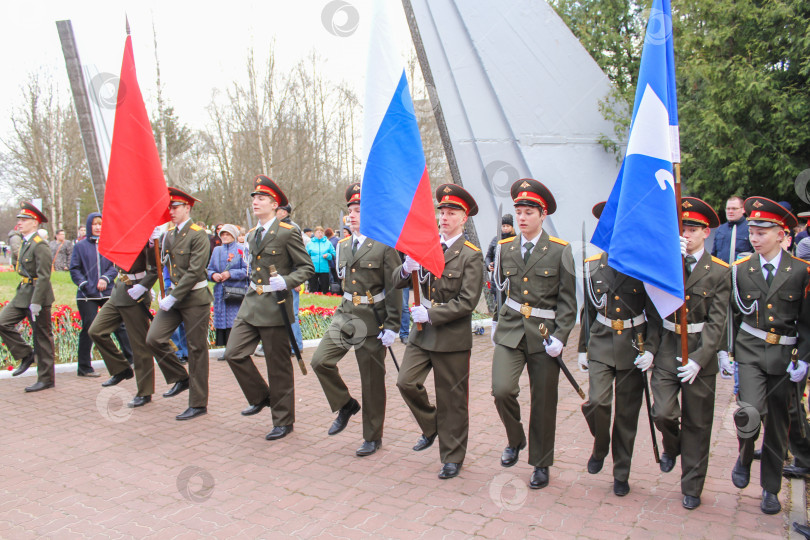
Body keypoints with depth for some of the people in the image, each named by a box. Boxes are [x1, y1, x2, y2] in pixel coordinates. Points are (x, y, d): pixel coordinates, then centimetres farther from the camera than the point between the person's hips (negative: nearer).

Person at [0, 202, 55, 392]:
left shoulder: (40, 245, -16)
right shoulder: (23, 243, 12)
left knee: (42, 337, 0)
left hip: (38, 294, -9)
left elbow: (43, 276, -20)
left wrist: (36, 303, -22)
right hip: (22, 294, 9)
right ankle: (26, 355, 14)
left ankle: (46, 379, 10)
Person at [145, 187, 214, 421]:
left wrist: (172, 298, -18)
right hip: (174, 295, 7)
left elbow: (194, 272, -18)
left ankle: (198, 404, 11)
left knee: (196, 350, 1)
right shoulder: (169, 235, 11)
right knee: (154, 338, -3)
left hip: (195, 298, -7)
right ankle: (180, 378, 19)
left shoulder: (198, 235, -12)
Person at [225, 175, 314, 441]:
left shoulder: (288, 232, -8)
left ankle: (283, 421, 17)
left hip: (275, 306, -7)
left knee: (279, 366, 2)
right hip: (251, 304, 7)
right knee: (234, 353, -1)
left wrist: (285, 282, -22)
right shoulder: (251, 235, 14)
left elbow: (307, 267, -9)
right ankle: (261, 397, 23)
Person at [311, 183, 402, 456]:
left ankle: (373, 437, 22)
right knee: (320, 361, -7)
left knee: (372, 381, 5)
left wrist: (392, 326, -14)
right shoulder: (345, 246, 10)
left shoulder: (384, 246, -10)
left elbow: (394, 289, -11)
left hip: (372, 320, -6)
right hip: (345, 315, 6)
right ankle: (345, 405, 18)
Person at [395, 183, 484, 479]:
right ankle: (431, 427, 27)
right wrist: (407, 268, -18)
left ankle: (452, 457, 24)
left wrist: (431, 315, -19)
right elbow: (398, 282, 4)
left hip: (452, 336, -5)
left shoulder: (471, 255, -9)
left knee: (452, 399, 6)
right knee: (406, 382, -2)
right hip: (422, 333, 5)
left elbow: (467, 302, -15)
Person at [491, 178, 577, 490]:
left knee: (543, 403, 7)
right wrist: (494, 321, 12)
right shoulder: (505, 248, 6)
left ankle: (541, 464, 27)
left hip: (544, 335, -2)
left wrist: (560, 337, -11)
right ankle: (515, 439, 16)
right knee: (502, 390, -15)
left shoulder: (560, 251, -3)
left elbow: (567, 300, -3)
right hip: (510, 332, 2)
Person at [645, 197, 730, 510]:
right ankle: (672, 447, 28)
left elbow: (717, 321, -7)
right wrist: (650, 348, -3)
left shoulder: (719, 271, -3)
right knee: (663, 413, -8)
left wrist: (699, 359, -15)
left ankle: (691, 488, 23)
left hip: (701, 352, -1)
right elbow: (655, 311, 6)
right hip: (667, 349, 2)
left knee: (697, 423, 7)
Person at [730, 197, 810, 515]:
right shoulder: (741, 269, 1)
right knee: (749, 412, -20)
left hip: (783, 354, 0)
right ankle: (744, 458, 12)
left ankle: (770, 489, 27)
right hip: (750, 349, 0)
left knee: (777, 424, 9)